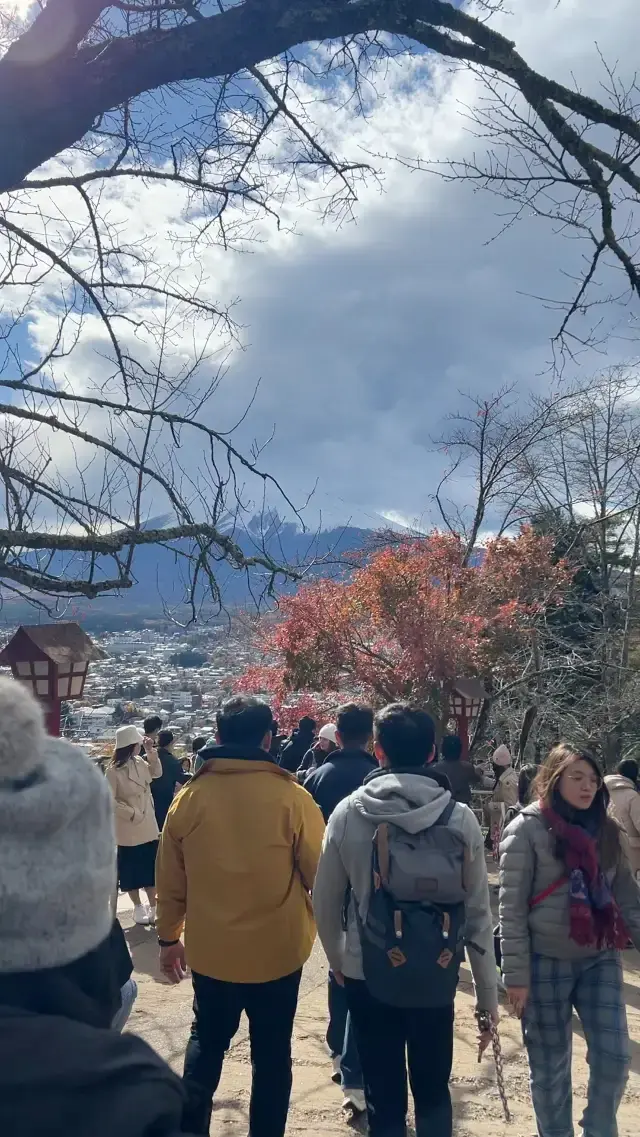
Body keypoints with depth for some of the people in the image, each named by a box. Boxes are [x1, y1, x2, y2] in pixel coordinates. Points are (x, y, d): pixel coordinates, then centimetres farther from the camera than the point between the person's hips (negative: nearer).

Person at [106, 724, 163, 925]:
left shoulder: (140, 762, 1)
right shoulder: (113, 770, -19)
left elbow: (157, 773, 13)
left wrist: (151, 751, 1)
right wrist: (131, 813, -18)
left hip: (148, 827, 6)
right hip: (128, 829, -6)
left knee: (151, 869, 12)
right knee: (131, 871, 9)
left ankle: (153, 907, 24)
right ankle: (138, 908, 25)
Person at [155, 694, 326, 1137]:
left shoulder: (189, 797, -9)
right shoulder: (291, 796, -17)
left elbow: (170, 880, 0)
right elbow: (321, 874, -10)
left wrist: (169, 937, 15)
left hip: (209, 949, 2)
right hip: (276, 949, -2)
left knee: (206, 1040, 25)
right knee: (272, 1053, 17)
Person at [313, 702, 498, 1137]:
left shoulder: (349, 813, -11)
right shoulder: (461, 819, -10)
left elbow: (326, 901, -2)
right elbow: (479, 915, -6)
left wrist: (337, 960, 16)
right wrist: (488, 998, 5)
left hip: (368, 976, 0)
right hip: (437, 979, 1)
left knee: (384, 1098, 16)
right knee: (434, 1093, 21)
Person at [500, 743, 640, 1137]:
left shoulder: (606, 830, 4)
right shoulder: (527, 829, -11)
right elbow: (511, 907, -11)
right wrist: (516, 974, -11)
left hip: (601, 960, 4)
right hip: (547, 963, -4)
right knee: (550, 1065, 10)